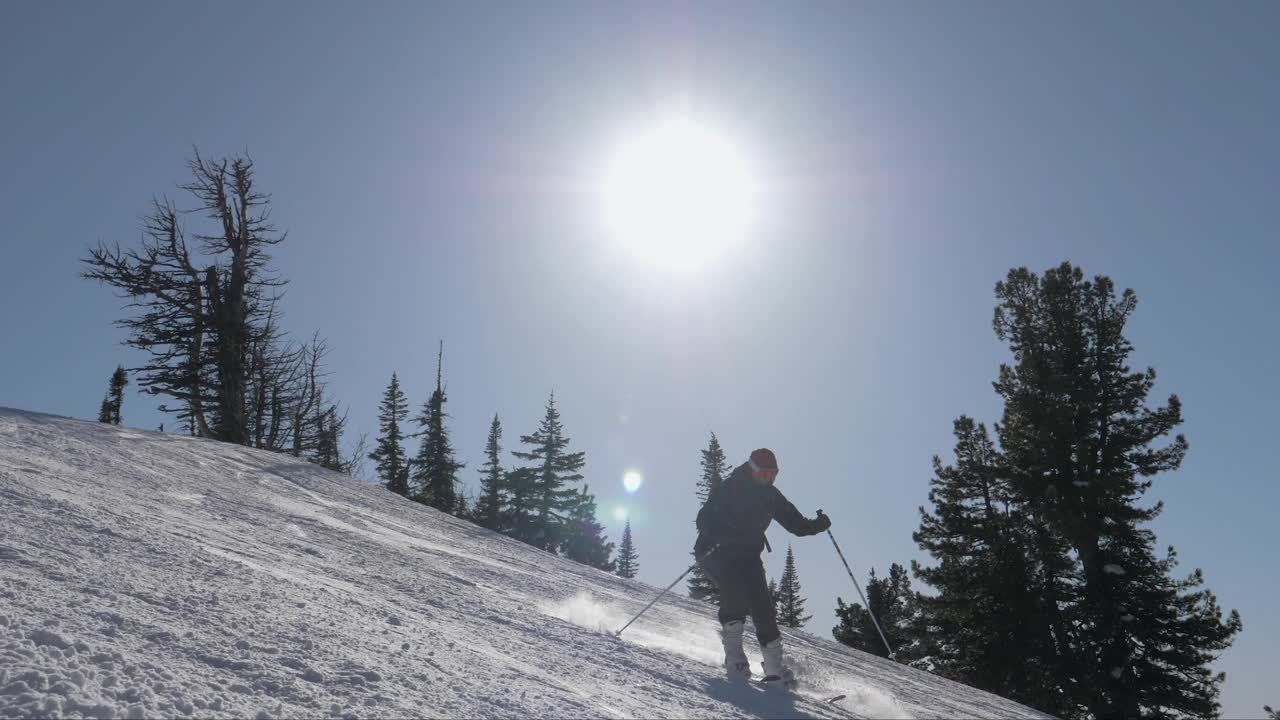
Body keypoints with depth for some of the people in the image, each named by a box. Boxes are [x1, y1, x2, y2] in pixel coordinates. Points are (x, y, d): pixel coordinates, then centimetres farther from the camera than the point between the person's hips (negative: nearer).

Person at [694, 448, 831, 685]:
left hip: (748, 557, 5)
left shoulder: (770, 496, 7)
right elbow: (705, 519, -15)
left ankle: (775, 667, -2)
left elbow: (795, 522, 10)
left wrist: (816, 525, -9)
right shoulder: (727, 490, -8)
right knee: (735, 593, -28)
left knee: (762, 606, -8)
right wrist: (714, 540, -35)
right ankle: (733, 657, -16)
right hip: (718, 555, -5)